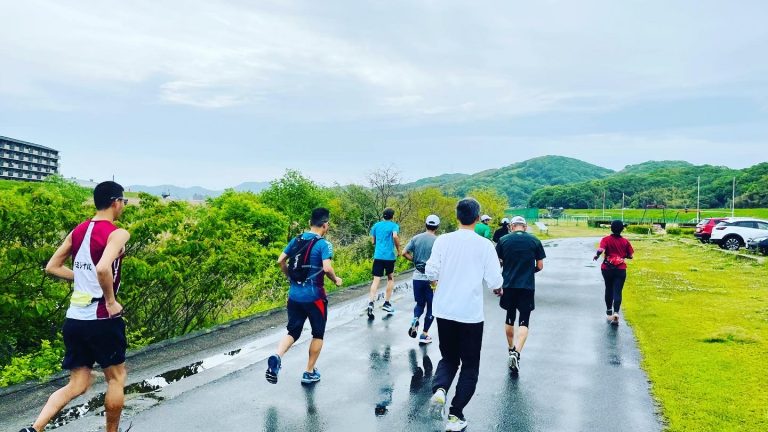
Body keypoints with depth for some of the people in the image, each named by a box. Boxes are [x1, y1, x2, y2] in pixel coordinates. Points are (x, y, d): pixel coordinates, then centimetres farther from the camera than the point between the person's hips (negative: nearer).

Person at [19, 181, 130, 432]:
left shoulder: (78, 231, 9)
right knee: (116, 378, 13)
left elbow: (52, 267, 13)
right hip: (101, 319, -7)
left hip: (74, 319, 7)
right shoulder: (117, 233, -14)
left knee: (77, 385, 15)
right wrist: (111, 301, -18)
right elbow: (103, 268, -30)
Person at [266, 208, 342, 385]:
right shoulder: (323, 244, -12)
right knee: (318, 334, 14)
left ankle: (277, 357, -16)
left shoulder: (296, 240, 6)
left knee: (293, 332, 12)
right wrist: (336, 280, -5)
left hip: (294, 295, 5)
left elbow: (280, 261, 9)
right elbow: (327, 268, -24)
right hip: (314, 297, -5)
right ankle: (309, 373, 20)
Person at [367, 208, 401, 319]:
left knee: (376, 280, -1)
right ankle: (386, 303, 17)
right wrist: (398, 249, -7)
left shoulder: (376, 225, 11)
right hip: (389, 256, -2)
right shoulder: (394, 225, 0)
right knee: (390, 278, 17)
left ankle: (371, 302, -19)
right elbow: (395, 236, -18)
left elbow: (373, 240, 13)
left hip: (378, 256, 2)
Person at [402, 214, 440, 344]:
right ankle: (424, 335, 14)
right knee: (431, 307, 12)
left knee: (420, 303, 20)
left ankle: (415, 320, -9)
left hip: (418, 276, 3)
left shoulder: (416, 238, 0)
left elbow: (404, 253, -2)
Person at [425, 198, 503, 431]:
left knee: (448, 358, 21)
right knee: (469, 365, 14)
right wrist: (496, 285, 13)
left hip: (444, 311, 3)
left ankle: (439, 389, -6)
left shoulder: (442, 240, -4)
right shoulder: (485, 245, -9)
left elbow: (431, 273, -5)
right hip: (471, 314, -2)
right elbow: (494, 282, -10)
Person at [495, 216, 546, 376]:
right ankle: (516, 353, -15)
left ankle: (511, 350, 32)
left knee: (509, 318, 19)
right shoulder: (534, 241, -1)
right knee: (524, 321, 2)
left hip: (508, 285, 2)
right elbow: (540, 266, 2)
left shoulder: (503, 240, 0)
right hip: (527, 286, -1)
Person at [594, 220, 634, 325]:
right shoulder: (625, 241, -1)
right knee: (617, 292, -3)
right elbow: (630, 256, 2)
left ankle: (609, 312, 29)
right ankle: (616, 313, -22)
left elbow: (600, 250, -22)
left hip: (607, 268, 1)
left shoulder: (606, 239, -6)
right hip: (620, 269, -1)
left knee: (609, 289, 18)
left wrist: (596, 256, -6)